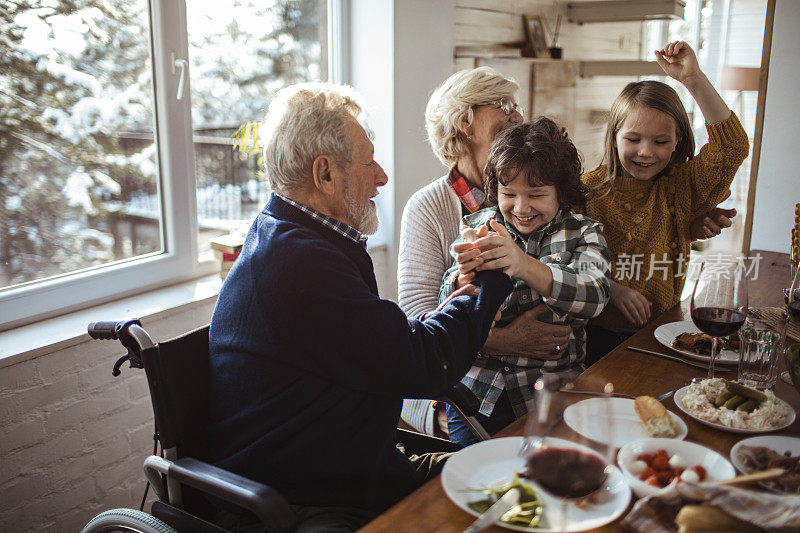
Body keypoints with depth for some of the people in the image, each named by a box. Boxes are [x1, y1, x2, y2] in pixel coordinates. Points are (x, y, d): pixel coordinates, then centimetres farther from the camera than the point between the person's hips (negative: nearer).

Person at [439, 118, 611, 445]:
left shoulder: (583, 232, 4)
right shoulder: (477, 226, 7)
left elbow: (594, 296, -17)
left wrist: (524, 265, -35)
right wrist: (465, 275, -28)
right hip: (477, 392, 1)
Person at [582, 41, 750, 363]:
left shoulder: (681, 187, 4)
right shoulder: (589, 189, -1)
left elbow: (732, 147, -10)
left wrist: (693, 79, -15)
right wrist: (611, 289, -16)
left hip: (662, 328, 2)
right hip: (599, 332, -2)